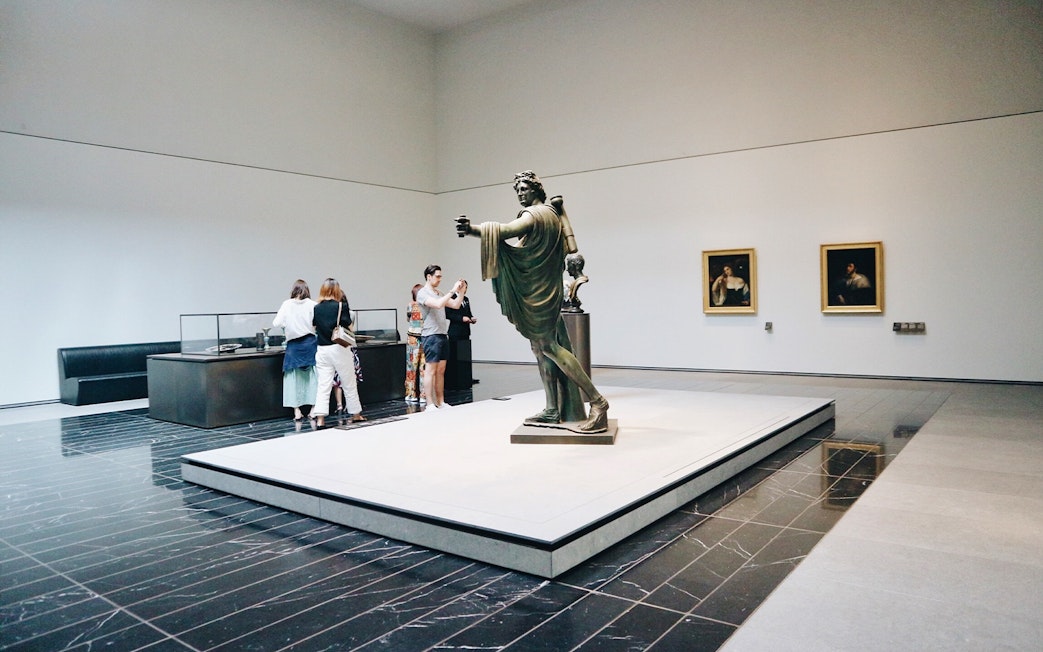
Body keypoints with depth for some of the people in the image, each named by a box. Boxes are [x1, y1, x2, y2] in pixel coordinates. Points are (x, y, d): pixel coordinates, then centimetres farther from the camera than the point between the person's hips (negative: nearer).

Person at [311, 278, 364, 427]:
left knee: (323, 385, 3)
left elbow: (314, 327, 8)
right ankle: (356, 414, 23)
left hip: (322, 349, 3)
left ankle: (320, 418, -4)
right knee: (349, 384, 11)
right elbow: (349, 328, -9)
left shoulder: (316, 308, 2)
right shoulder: (341, 306, -9)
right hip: (339, 349, -3)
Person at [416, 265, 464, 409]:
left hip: (443, 335, 8)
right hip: (431, 336, -8)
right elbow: (438, 304, -25)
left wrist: (461, 291, 4)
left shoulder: (439, 293, 17)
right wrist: (452, 291, -21)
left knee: (441, 370, 10)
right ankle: (430, 404, -3)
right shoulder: (422, 293, -8)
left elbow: (455, 305, 17)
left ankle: (441, 403, 15)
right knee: (430, 370, -6)